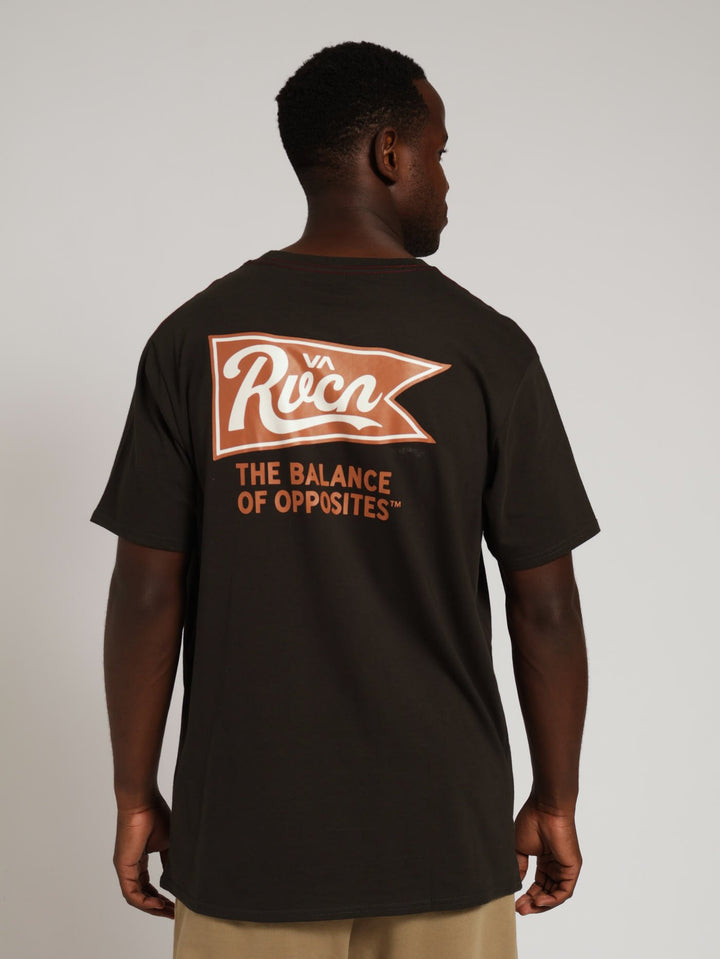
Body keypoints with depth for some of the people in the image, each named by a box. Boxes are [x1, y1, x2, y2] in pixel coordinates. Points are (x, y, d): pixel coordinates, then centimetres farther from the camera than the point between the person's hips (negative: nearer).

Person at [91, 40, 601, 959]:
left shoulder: (194, 339, -4)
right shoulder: (484, 347, -7)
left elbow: (148, 593, -5)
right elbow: (545, 608, -5)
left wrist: (135, 795, 6)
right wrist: (556, 801, 8)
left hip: (244, 828, 1)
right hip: (444, 832, 0)